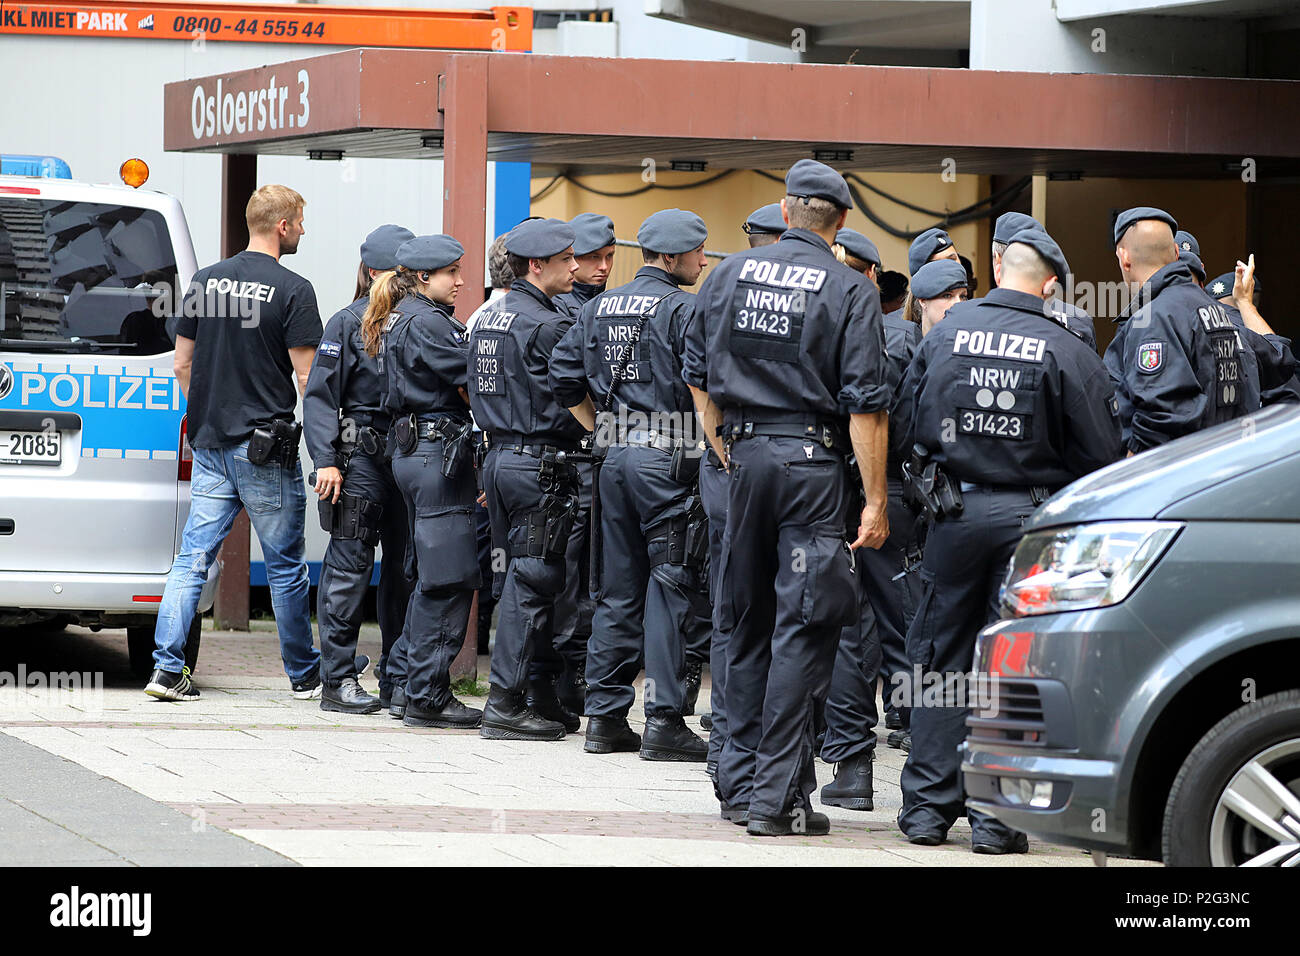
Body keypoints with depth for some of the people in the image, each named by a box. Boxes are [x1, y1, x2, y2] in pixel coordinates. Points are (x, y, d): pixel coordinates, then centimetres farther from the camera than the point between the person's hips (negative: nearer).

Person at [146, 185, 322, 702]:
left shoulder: (205, 281, 7)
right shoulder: (293, 290, -10)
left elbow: (183, 363, 11)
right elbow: (306, 376, -11)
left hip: (210, 444, 5)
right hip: (266, 446, -5)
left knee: (193, 557, 3)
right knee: (285, 564, 6)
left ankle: (167, 667, -6)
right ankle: (304, 675, 16)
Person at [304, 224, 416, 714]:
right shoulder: (349, 324, -1)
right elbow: (320, 396, -4)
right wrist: (326, 460, -13)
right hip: (362, 456, -5)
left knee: (407, 568, 6)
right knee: (350, 566, -4)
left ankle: (398, 681, 13)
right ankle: (337, 680, 0)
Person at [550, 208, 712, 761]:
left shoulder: (599, 308, 12)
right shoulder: (682, 308, -9)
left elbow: (563, 375, 11)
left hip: (616, 455, 7)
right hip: (668, 458, -7)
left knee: (618, 588, 12)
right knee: (671, 589, -4)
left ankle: (605, 717, 14)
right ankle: (663, 722, -6)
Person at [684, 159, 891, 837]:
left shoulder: (728, 275, 6)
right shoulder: (849, 292, -8)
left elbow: (698, 377, 12)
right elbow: (865, 406, -11)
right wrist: (875, 501, -9)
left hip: (746, 456, 5)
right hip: (814, 461, -4)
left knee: (747, 622, 15)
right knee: (802, 629, -3)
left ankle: (739, 782, 20)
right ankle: (778, 798, -7)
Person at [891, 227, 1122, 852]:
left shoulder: (944, 334, -2)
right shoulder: (1067, 352, -10)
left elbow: (905, 426, 6)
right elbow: (1099, 452, -8)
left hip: (955, 513, 2)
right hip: (1030, 518, -2)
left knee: (940, 659, 11)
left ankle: (927, 807, 12)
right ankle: (997, 817, 2)